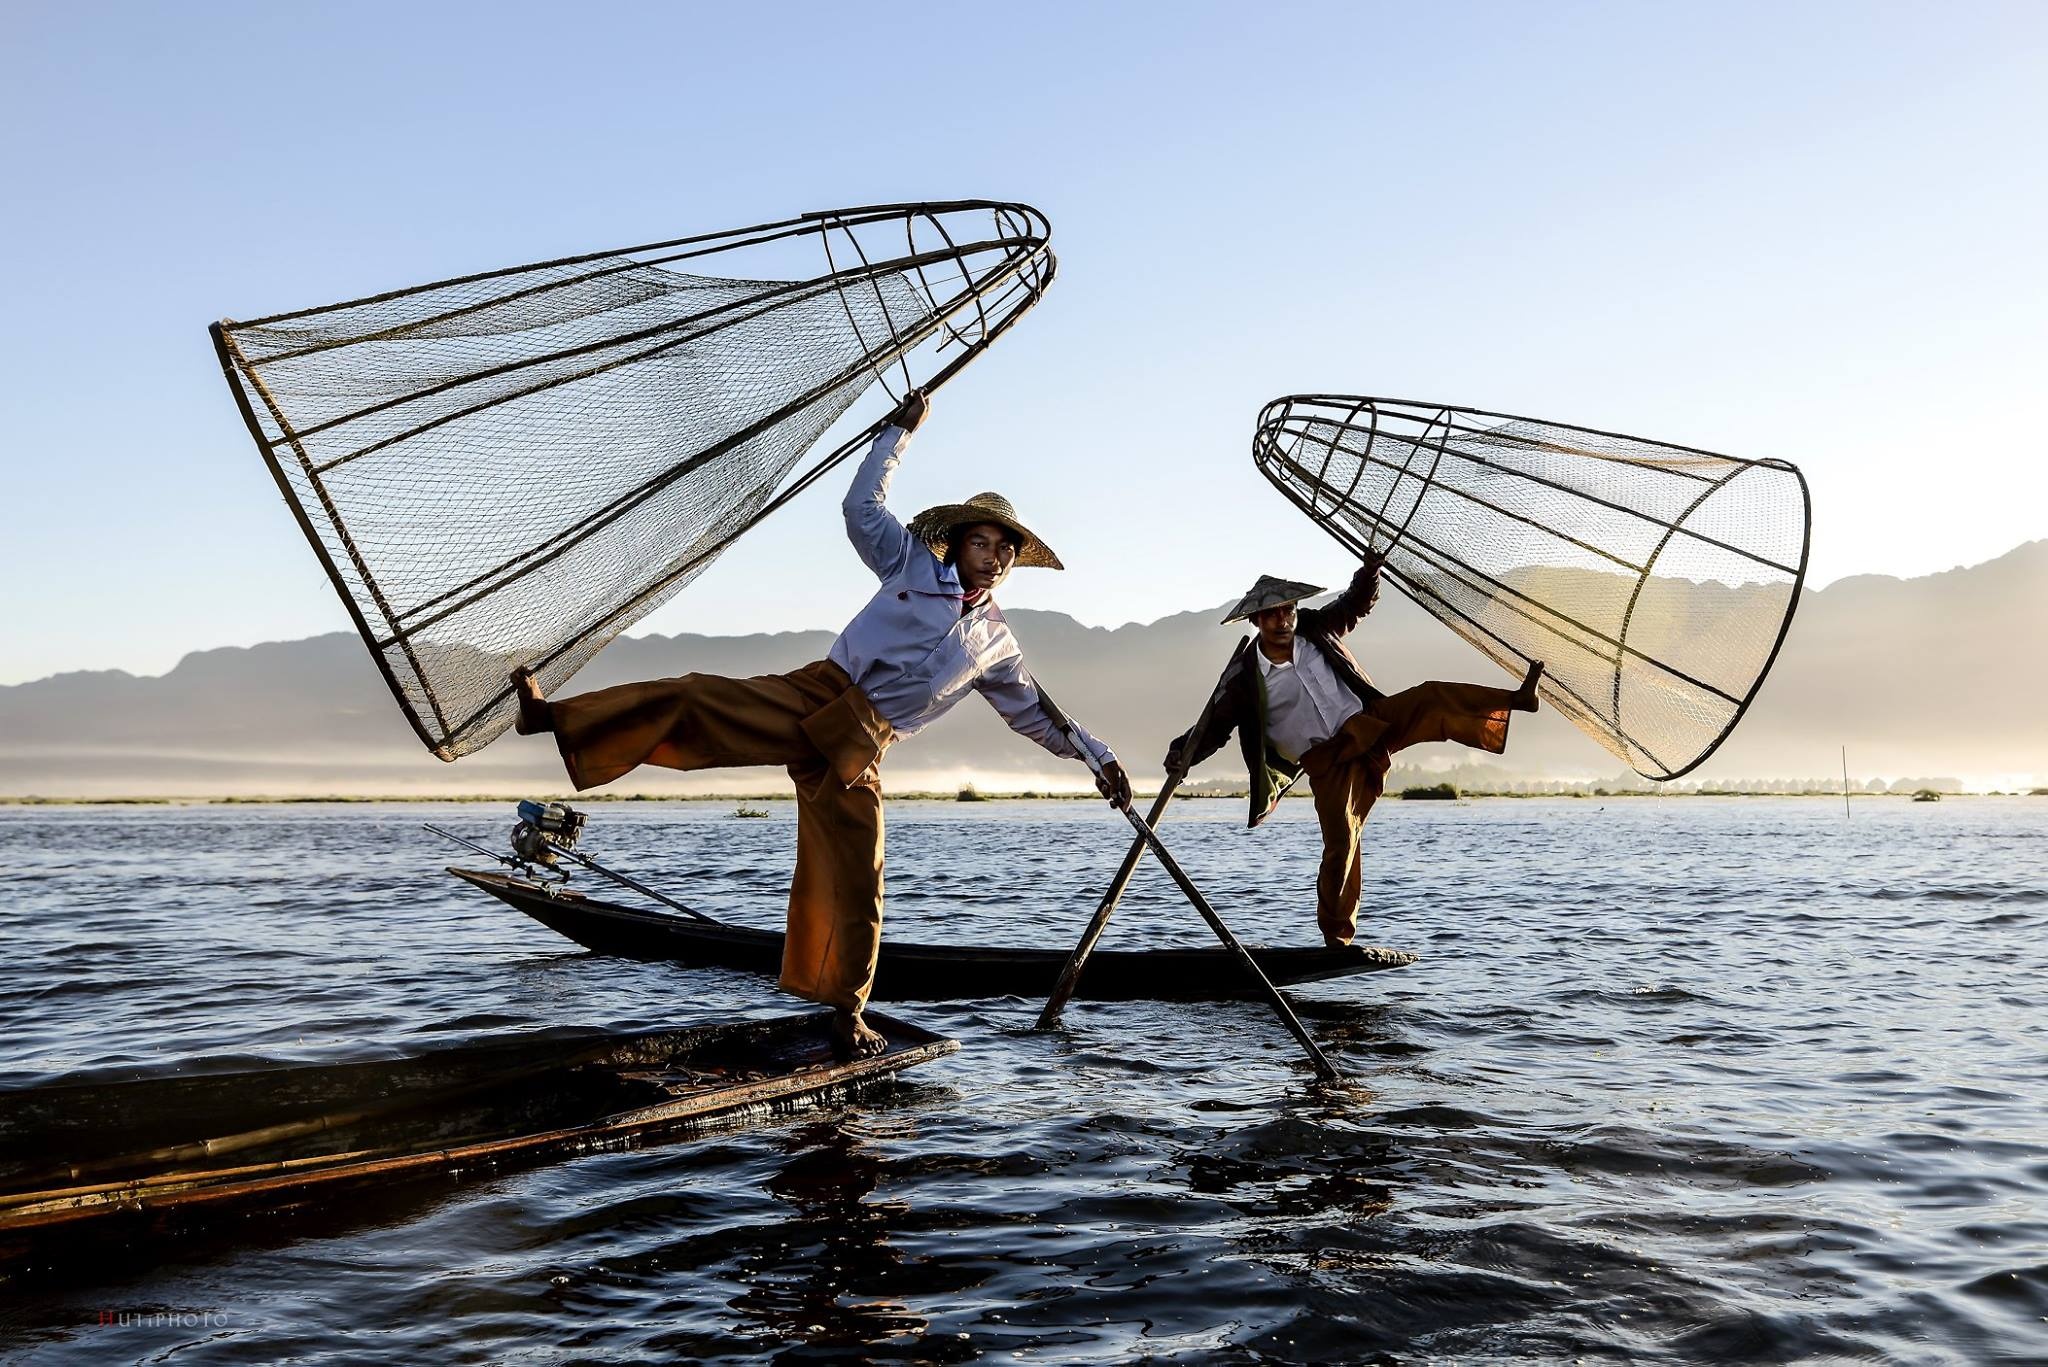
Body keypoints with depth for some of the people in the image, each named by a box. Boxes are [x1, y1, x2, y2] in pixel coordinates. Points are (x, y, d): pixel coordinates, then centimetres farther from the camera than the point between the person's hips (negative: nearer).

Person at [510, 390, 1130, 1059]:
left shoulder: (995, 644, 15)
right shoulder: (913, 565, 10)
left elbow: (1035, 714, 23)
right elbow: (862, 504, 8)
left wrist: (1100, 757, 17)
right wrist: (901, 429, 9)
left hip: (859, 745, 1)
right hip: (810, 695, -1)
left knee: (855, 883, -3)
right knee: (692, 698, -21)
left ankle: (847, 1009, 12)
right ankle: (550, 715, -17)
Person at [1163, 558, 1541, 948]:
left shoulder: (1316, 628, 0)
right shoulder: (1244, 677, -9)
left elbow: (1355, 604, 14)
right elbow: (1214, 726, -7)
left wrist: (1369, 573, -6)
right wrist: (1182, 753, -24)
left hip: (1369, 722, 3)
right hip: (1327, 761, -3)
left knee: (1429, 700, -22)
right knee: (1341, 843, -7)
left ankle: (1516, 699, -25)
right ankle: (1337, 937, 5)